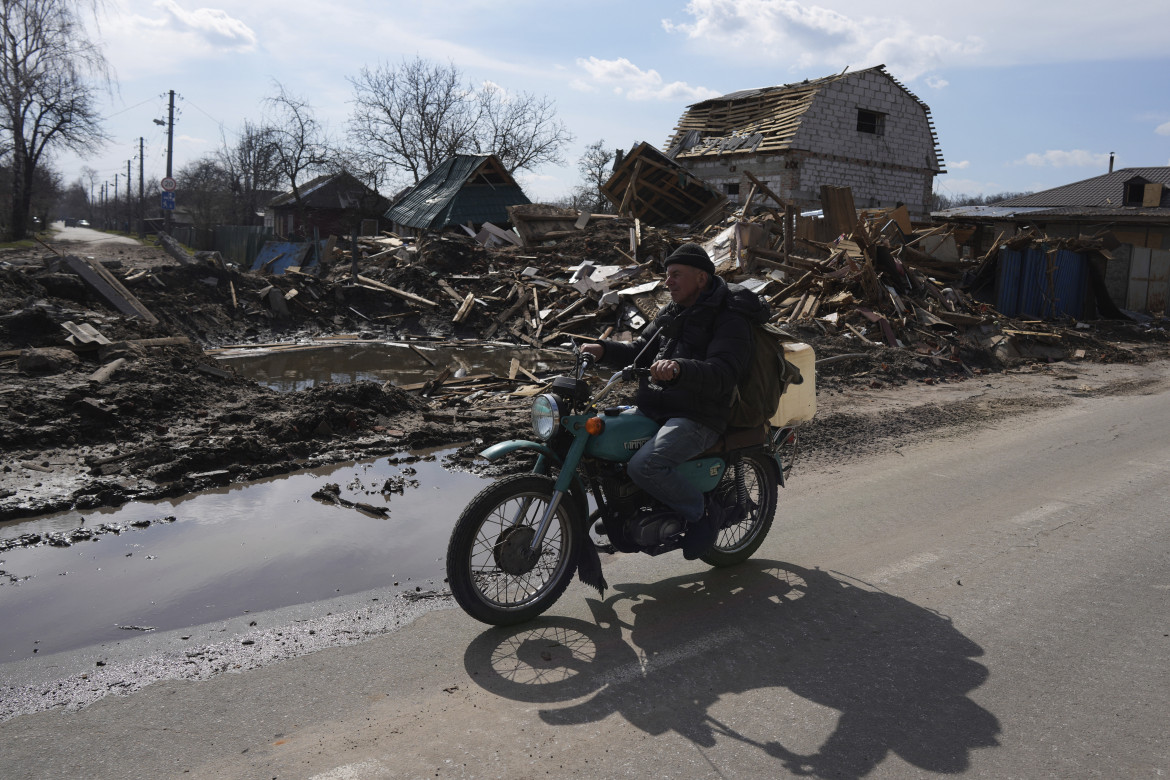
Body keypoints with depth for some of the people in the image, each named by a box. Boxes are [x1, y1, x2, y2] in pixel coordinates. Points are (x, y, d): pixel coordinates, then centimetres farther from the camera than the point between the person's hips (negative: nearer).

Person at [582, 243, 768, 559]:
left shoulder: (730, 319, -8)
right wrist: (604, 350, 5)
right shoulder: (671, 313, 19)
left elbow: (722, 375, -23)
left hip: (697, 417, -9)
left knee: (644, 466, -30)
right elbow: (640, 351, 24)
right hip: (651, 408, 9)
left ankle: (701, 513, -5)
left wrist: (679, 368, -41)